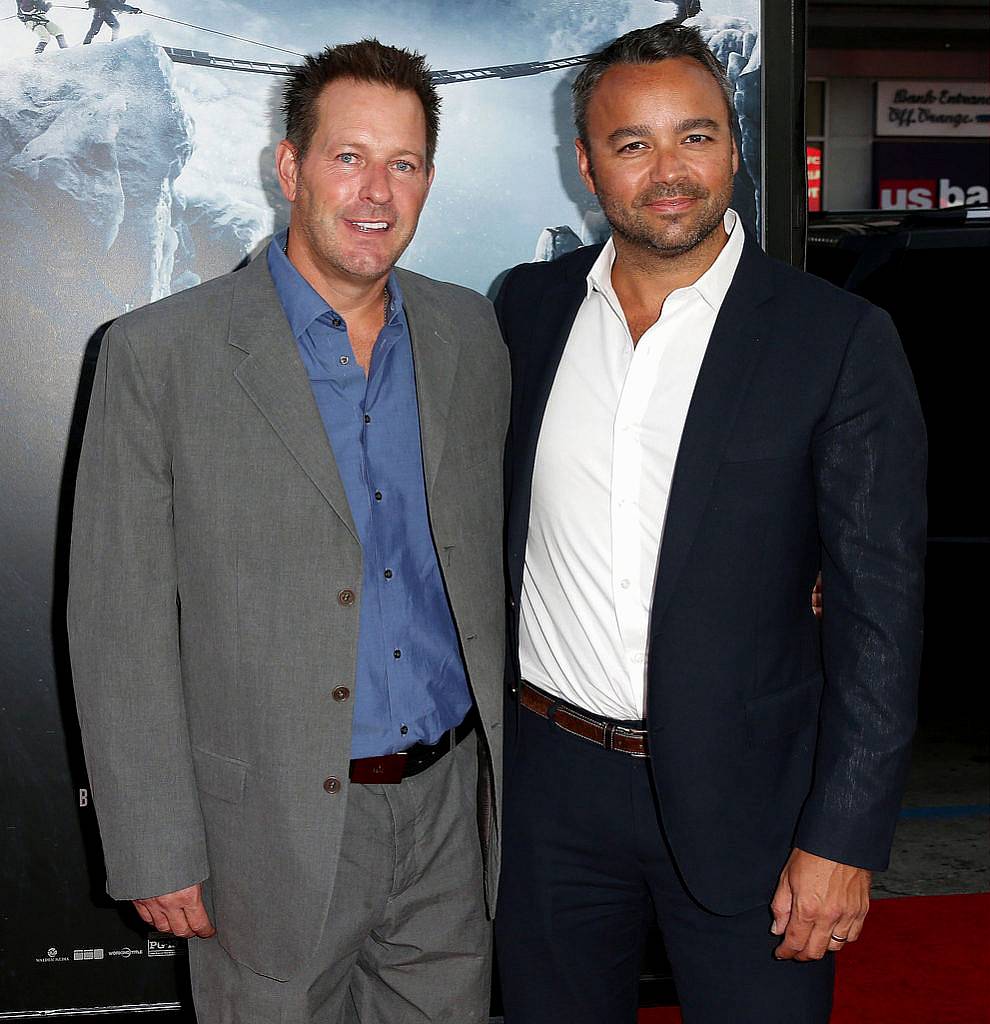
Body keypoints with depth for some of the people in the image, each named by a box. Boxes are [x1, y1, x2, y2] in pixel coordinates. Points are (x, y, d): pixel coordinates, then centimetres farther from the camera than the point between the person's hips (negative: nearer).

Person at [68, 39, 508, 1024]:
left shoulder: (468, 332, 4)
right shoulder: (158, 353, -11)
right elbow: (118, 626, -9)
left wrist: (507, 758, 10)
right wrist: (155, 851, -9)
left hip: (449, 805, 4)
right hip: (274, 828, -4)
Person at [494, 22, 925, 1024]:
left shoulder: (842, 340, -9)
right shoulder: (527, 307, 2)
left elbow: (879, 609, -10)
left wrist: (842, 836, -12)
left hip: (742, 793, -3)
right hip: (552, 786, 3)